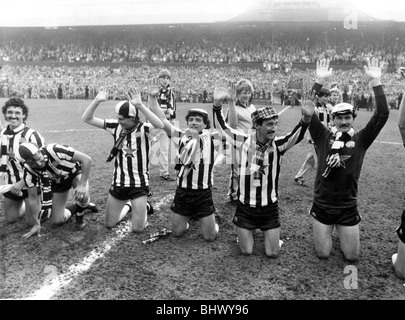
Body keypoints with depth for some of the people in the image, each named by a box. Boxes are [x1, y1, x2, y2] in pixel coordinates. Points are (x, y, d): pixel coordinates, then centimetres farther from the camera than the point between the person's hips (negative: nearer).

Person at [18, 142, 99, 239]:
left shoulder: (54, 150, -38)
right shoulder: (29, 170, -25)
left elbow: (86, 159, -34)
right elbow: (33, 198, -14)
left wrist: (82, 185, -40)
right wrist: (36, 224, -11)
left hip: (74, 172, -3)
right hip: (57, 182, 3)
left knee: (82, 196, -35)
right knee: (57, 220, -3)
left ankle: (80, 214, -1)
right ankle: (81, 206, 23)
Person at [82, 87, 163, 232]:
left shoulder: (143, 129, -14)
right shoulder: (116, 126, -3)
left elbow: (160, 126, -37)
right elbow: (87, 119, -4)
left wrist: (139, 105, -43)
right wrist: (97, 100, -20)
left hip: (139, 184, -4)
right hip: (118, 183, 4)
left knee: (138, 228, 3)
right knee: (109, 224, 15)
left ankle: (144, 207, 34)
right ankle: (127, 206, 43)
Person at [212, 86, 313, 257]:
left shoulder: (278, 144, -11)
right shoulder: (244, 141, -9)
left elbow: (297, 135, -26)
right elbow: (222, 127, -6)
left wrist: (306, 118, -47)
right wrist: (217, 104, -21)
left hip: (270, 208, 1)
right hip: (245, 207, 0)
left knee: (273, 253, 8)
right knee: (246, 251, 9)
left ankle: (269, 233, 41)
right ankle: (245, 233, 43)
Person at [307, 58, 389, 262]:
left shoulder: (361, 139, -2)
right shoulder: (323, 136, -4)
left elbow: (383, 114, -12)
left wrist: (375, 82, -18)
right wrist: (319, 81, -22)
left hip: (348, 208, 1)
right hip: (322, 206, 0)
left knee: (352, 256, 13)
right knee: (322, 254, 11)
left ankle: (342, 231, 43)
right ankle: (326, 231, 43)